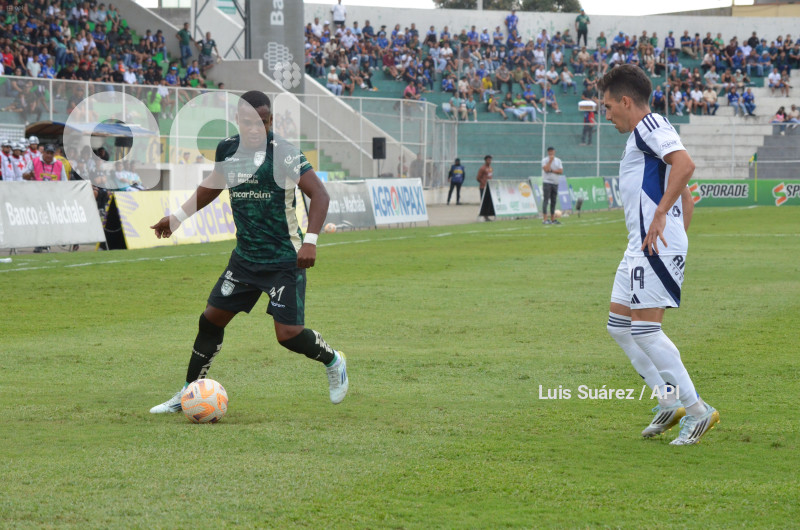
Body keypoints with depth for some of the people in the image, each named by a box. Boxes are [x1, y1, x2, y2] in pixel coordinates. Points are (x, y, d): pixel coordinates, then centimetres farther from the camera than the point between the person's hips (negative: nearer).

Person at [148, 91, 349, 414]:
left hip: (285, 261, -6)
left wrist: (310, 240, -29)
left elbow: (319, 194, -19)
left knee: (288, 333, -12)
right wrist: (177, 217, 22)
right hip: (245, 257, 6)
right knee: (211, 318, 5)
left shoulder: (283, 153, -16)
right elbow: (211, 187, 23)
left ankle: (333, 363, 19)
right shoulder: (226, 151, 2)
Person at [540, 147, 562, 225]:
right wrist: (550, 160, -13)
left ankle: (552, 219, 12)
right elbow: (546, 169, -19)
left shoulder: (558, 160, 11)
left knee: (553, 201, 7)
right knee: (546, 200, -10)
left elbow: (561, 171, 0)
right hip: (547, 182, -5)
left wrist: (551, 170, -10)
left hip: (555, 183, 5)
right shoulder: (545, 160, -2)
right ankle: (545, 219, -13)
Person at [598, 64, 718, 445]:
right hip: (641, 246, 11)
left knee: (644, 329, -12)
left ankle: (698, 410, -7)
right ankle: (668, 403, 13)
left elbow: (684, 164, -27)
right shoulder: (644, 136, 24)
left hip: (656, 246, -11)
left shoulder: (649, 125, -8)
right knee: (618, 325, 12)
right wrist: (677, 238, 25)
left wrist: (659, 215, -28)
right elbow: (686, 199, 28)